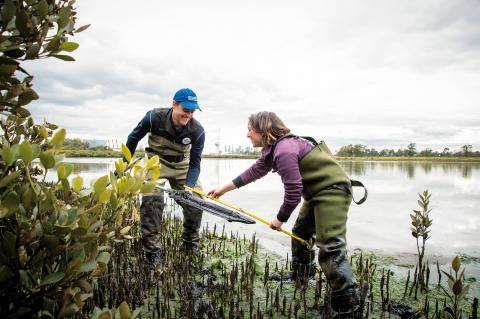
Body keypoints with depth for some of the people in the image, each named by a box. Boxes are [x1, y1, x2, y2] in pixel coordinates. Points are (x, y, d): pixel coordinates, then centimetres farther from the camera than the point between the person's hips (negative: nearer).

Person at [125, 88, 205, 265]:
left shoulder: (197, 131, -23)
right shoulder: (154, 117, -25)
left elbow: (195, 164, -17)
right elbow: (133, 138, -7)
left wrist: (189, 186, -33)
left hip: (181, 165, 3)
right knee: (152, 199, -22)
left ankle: (190, 244, 18)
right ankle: (152, 251, -8)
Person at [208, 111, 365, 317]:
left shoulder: (284, 151, -25)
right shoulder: (273, 149, 8)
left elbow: (293, 192, -23)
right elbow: (253, 172, 18)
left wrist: (280, 219, -7)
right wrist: (222, 189, 24)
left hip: (332, 190, -11)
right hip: (317, 193, 11)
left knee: (330, 246, -14)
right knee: (300, 233, 23)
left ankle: (348, 302, -4)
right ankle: (301, 276, 40)